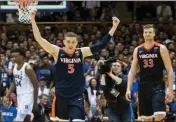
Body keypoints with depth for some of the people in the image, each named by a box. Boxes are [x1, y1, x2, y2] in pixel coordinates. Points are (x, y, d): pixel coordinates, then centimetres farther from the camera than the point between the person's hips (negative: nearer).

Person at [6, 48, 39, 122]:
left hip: (27, 96, -8)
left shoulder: (27, 68, -17)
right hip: (19, 96, 8)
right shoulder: (15, 67, 7)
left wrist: (35, 102, -14)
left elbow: (36, 85, -14)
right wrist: (7, 95, 8)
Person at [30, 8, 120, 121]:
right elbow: (39, 38, -12)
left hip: (77, 96, 0)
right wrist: (33, 19, -23)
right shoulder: (57, 52, -5)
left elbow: (101, 44, -1)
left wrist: (114, 27, -8)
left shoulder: (82, 52, 1)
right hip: (61, 95, 0)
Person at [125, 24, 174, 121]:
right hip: (143, 86, 4)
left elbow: (169, 70, -4)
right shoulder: (137, 50, 8)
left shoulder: (161, 49, -3)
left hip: (157, 86, -4)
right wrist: (128, 89, 2)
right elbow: (132, 71, 11)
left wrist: (170, 89, -11)